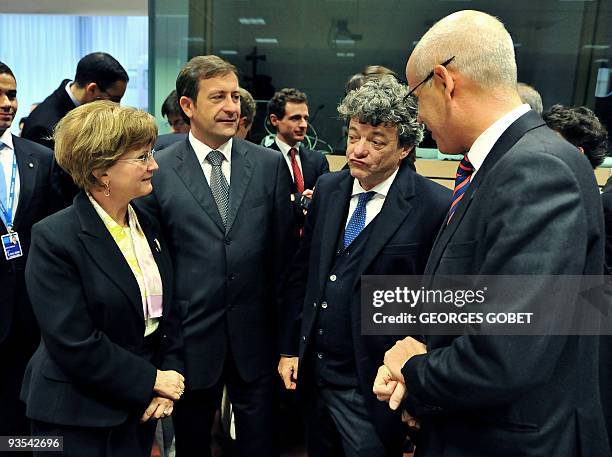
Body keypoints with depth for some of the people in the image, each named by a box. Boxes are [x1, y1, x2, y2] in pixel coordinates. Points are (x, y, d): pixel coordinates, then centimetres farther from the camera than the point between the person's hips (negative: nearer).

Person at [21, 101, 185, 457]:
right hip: (77, 418, -5)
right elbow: (74, 344, -21)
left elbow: (170, 313, 5)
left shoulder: (150, 228, 2)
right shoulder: (54, 239, -18)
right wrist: (152, 380, -15)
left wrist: (170, 374, -7)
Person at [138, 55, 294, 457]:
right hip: (191, 336, -1)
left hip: (256, 336, 1)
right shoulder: (157, 170, -6)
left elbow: (283, 248, 3)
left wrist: (285, 329, 4)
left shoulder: (270, 164, 0)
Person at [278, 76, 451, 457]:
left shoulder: (436, 207, -16)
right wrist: (291, 348, 8)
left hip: (372, 388, -5)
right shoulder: (329, 189, 2)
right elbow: (302, 272, 7)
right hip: (315, 375, 6)